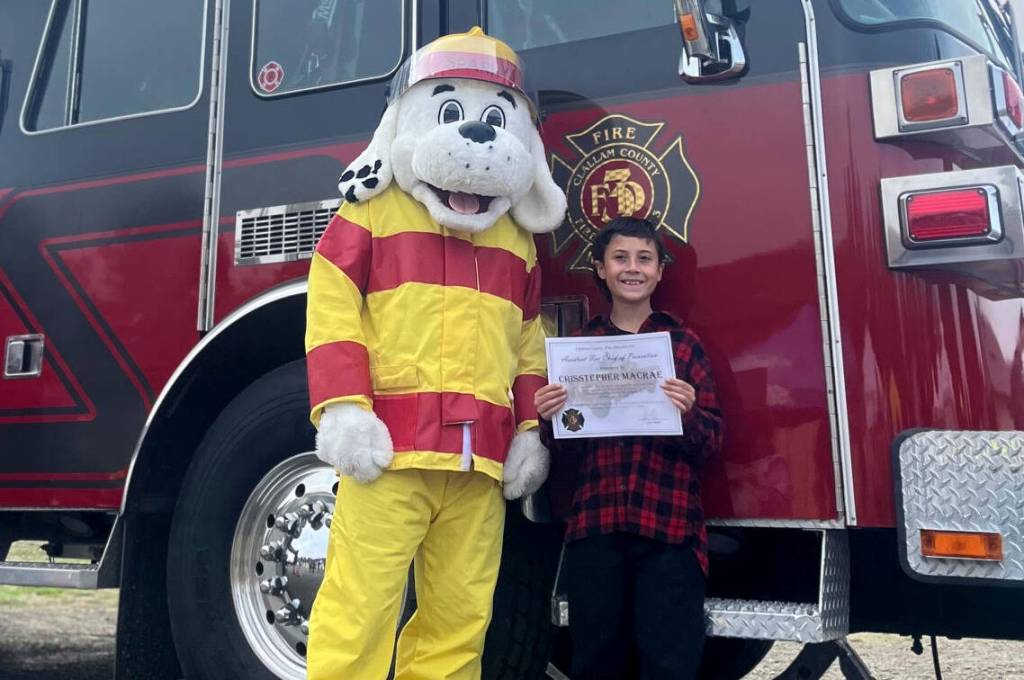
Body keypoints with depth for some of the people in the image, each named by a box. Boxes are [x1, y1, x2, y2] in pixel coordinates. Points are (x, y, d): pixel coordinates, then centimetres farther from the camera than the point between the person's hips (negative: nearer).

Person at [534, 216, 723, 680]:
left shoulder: (683, 343, 8)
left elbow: (711, 444, 3)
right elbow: (562, 446, 13)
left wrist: (688, 415, -17)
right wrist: (548, 420, -8)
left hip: (669, 527, -1)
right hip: (594, 527, 2)